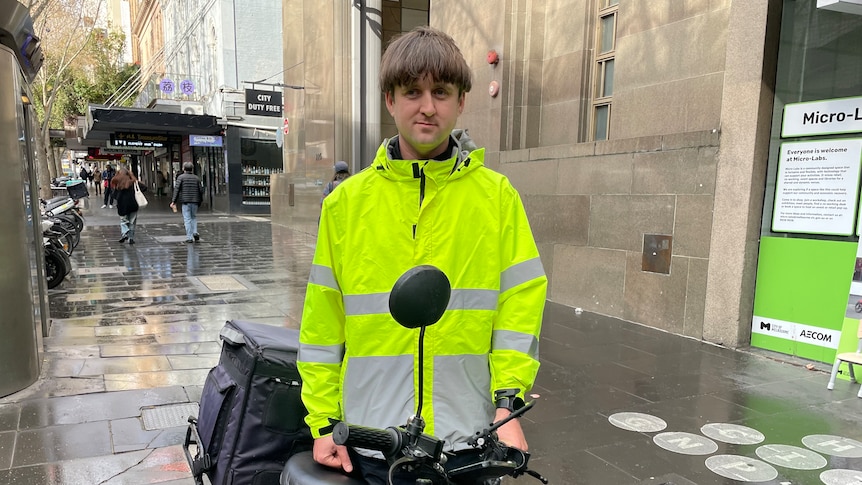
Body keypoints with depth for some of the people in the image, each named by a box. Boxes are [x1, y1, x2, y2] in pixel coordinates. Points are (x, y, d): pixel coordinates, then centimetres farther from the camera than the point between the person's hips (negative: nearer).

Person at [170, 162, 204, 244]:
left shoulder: (181, 177, -2)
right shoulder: (196, 178, 8)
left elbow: (176, 189, -8)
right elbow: (201, 190, 7)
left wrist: (173, 201, -7)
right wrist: (200, 201, 16)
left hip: (185, 201, -3)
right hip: (195, 201, 3)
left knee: (187, 219, -1)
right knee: (194, 217, 20)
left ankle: (189, 237, -3)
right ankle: (195, 232, 2)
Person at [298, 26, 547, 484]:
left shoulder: (497, 195, -2)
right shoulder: (346, 202, -1)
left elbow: (520, 305, -3)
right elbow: (323, 322, 2)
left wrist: (508, 404, -9)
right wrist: (324, 421, 1)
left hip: (468, 438, 0)